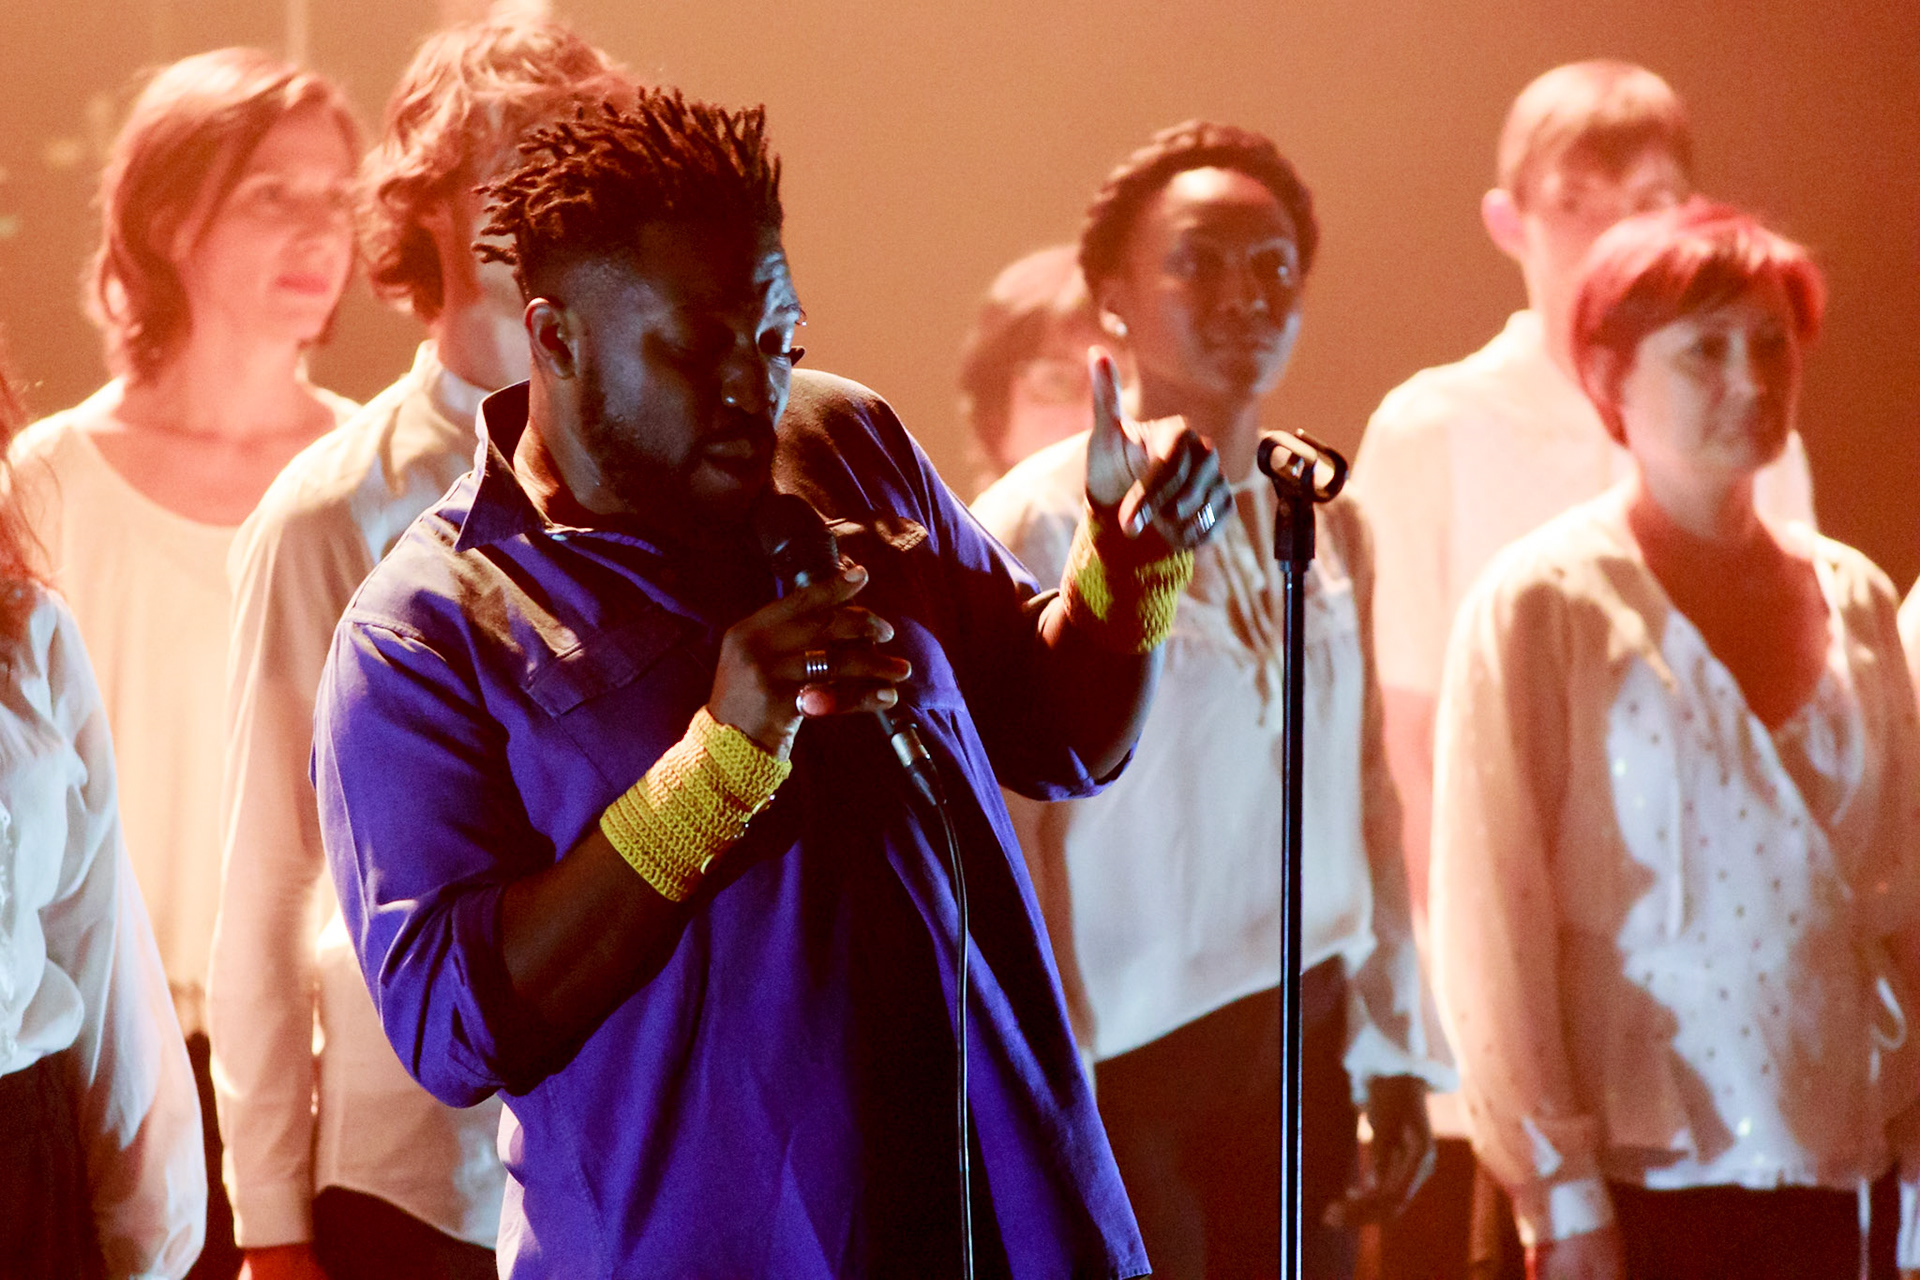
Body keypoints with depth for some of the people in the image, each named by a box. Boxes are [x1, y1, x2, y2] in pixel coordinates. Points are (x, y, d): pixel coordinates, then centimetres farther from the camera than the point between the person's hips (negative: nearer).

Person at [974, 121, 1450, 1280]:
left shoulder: (1327, 526, 11)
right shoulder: (1043, 526, -7)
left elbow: (1366, 797, 14)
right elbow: (1008, 831, -10)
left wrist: (1393, 1053, 10)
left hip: (1296, 1050, 6)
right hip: (1124, 1060, -6)